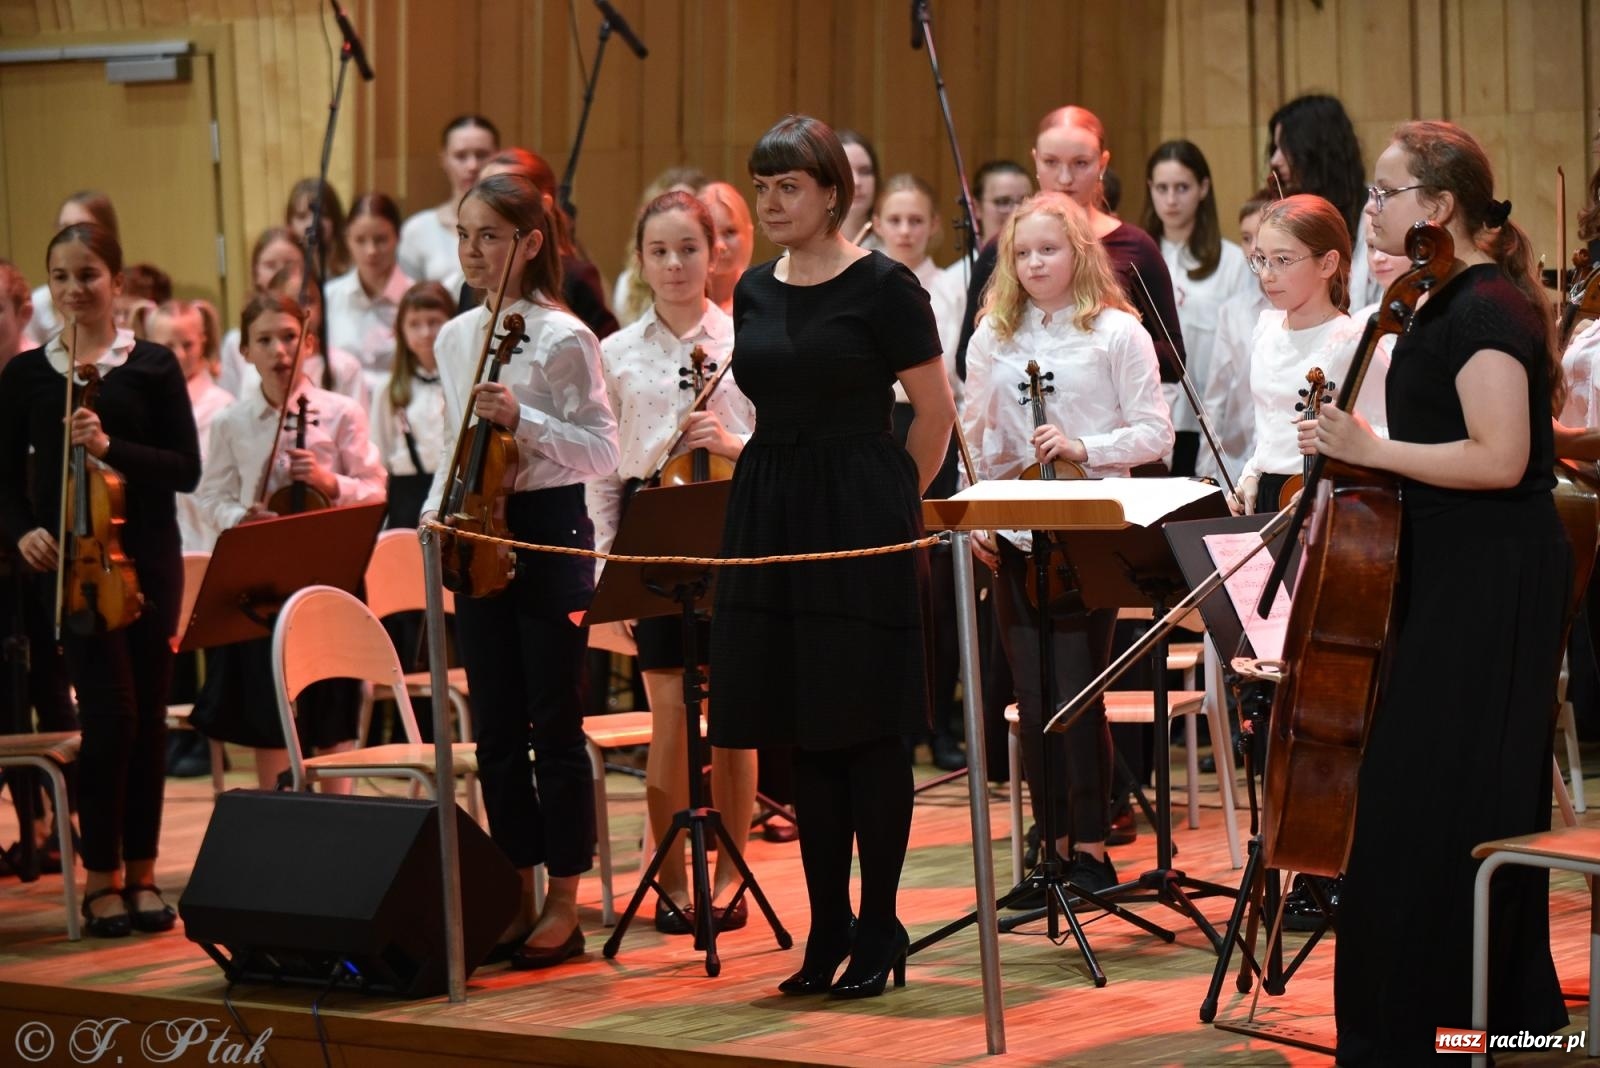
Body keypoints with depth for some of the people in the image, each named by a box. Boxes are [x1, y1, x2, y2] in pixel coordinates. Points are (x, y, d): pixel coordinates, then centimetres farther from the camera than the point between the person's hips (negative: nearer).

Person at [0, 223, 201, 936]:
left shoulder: (153, 367, 3)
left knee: (148, 714, 4)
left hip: (146, 558, 1)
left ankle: (140, 873, 16)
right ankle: (101, 877, 1)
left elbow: (187, 469, -2)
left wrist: (110, 447, -15)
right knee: (110, 710, -12)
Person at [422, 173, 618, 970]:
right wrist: (435, 509, 7)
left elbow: (601, 451, -12)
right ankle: (516, 897, 16)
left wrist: (523, 419, -23)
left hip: (549, 533, -6)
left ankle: (563, 903, 6)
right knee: (495, 730, 8)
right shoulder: (454, 339, 10)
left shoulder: (563, 338, -9)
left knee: (553, 726, -1)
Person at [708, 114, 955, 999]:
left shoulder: (881, 288, -8)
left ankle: (879, 930, 7)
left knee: (867, 726, -1)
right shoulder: (753, 292, 10)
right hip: (772, 517, 6)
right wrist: (788, 483, 14)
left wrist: (891, 499, 5)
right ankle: (827, 927, 14)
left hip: (859, 522, -6)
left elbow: (936, 413, -4)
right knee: (802, 730, 7)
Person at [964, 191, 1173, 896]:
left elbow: (1155, 434, -3)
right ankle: (1054, 847, 13)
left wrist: (1082, 447, -16)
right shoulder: (992, 338, 10)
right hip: (1013, 539, 4)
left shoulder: (1117, 332, -1)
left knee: (1077, 694, -7)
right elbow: (975, 438, 12)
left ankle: (1091, 848, 2)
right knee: (1033, 698, 5)